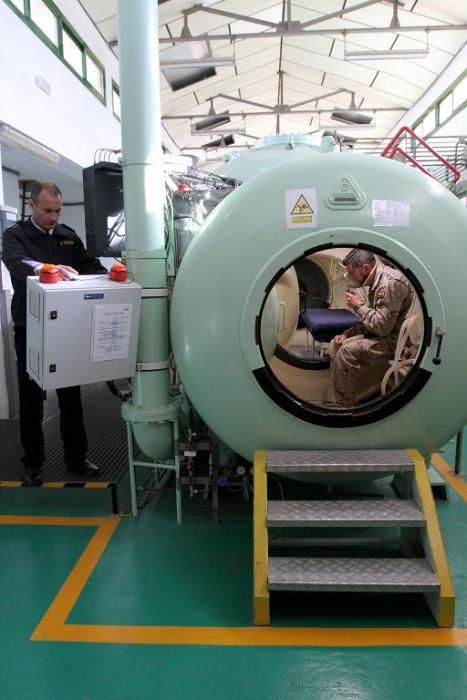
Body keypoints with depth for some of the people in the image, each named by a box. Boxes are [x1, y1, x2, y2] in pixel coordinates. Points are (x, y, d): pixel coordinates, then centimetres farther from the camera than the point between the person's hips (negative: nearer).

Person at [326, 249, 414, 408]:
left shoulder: (389, 283, -22)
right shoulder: (377, 280, 10)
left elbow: (382, 326, -26)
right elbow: (370, 320, 19)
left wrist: (359, 305, -13)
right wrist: (347, 333, 5)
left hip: (396, 341, -11)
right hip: (384, 334, 11)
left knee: (347, 352, -24)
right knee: (339, 346, 7)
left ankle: (341, 406, -9)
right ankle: (333, 403, 8)